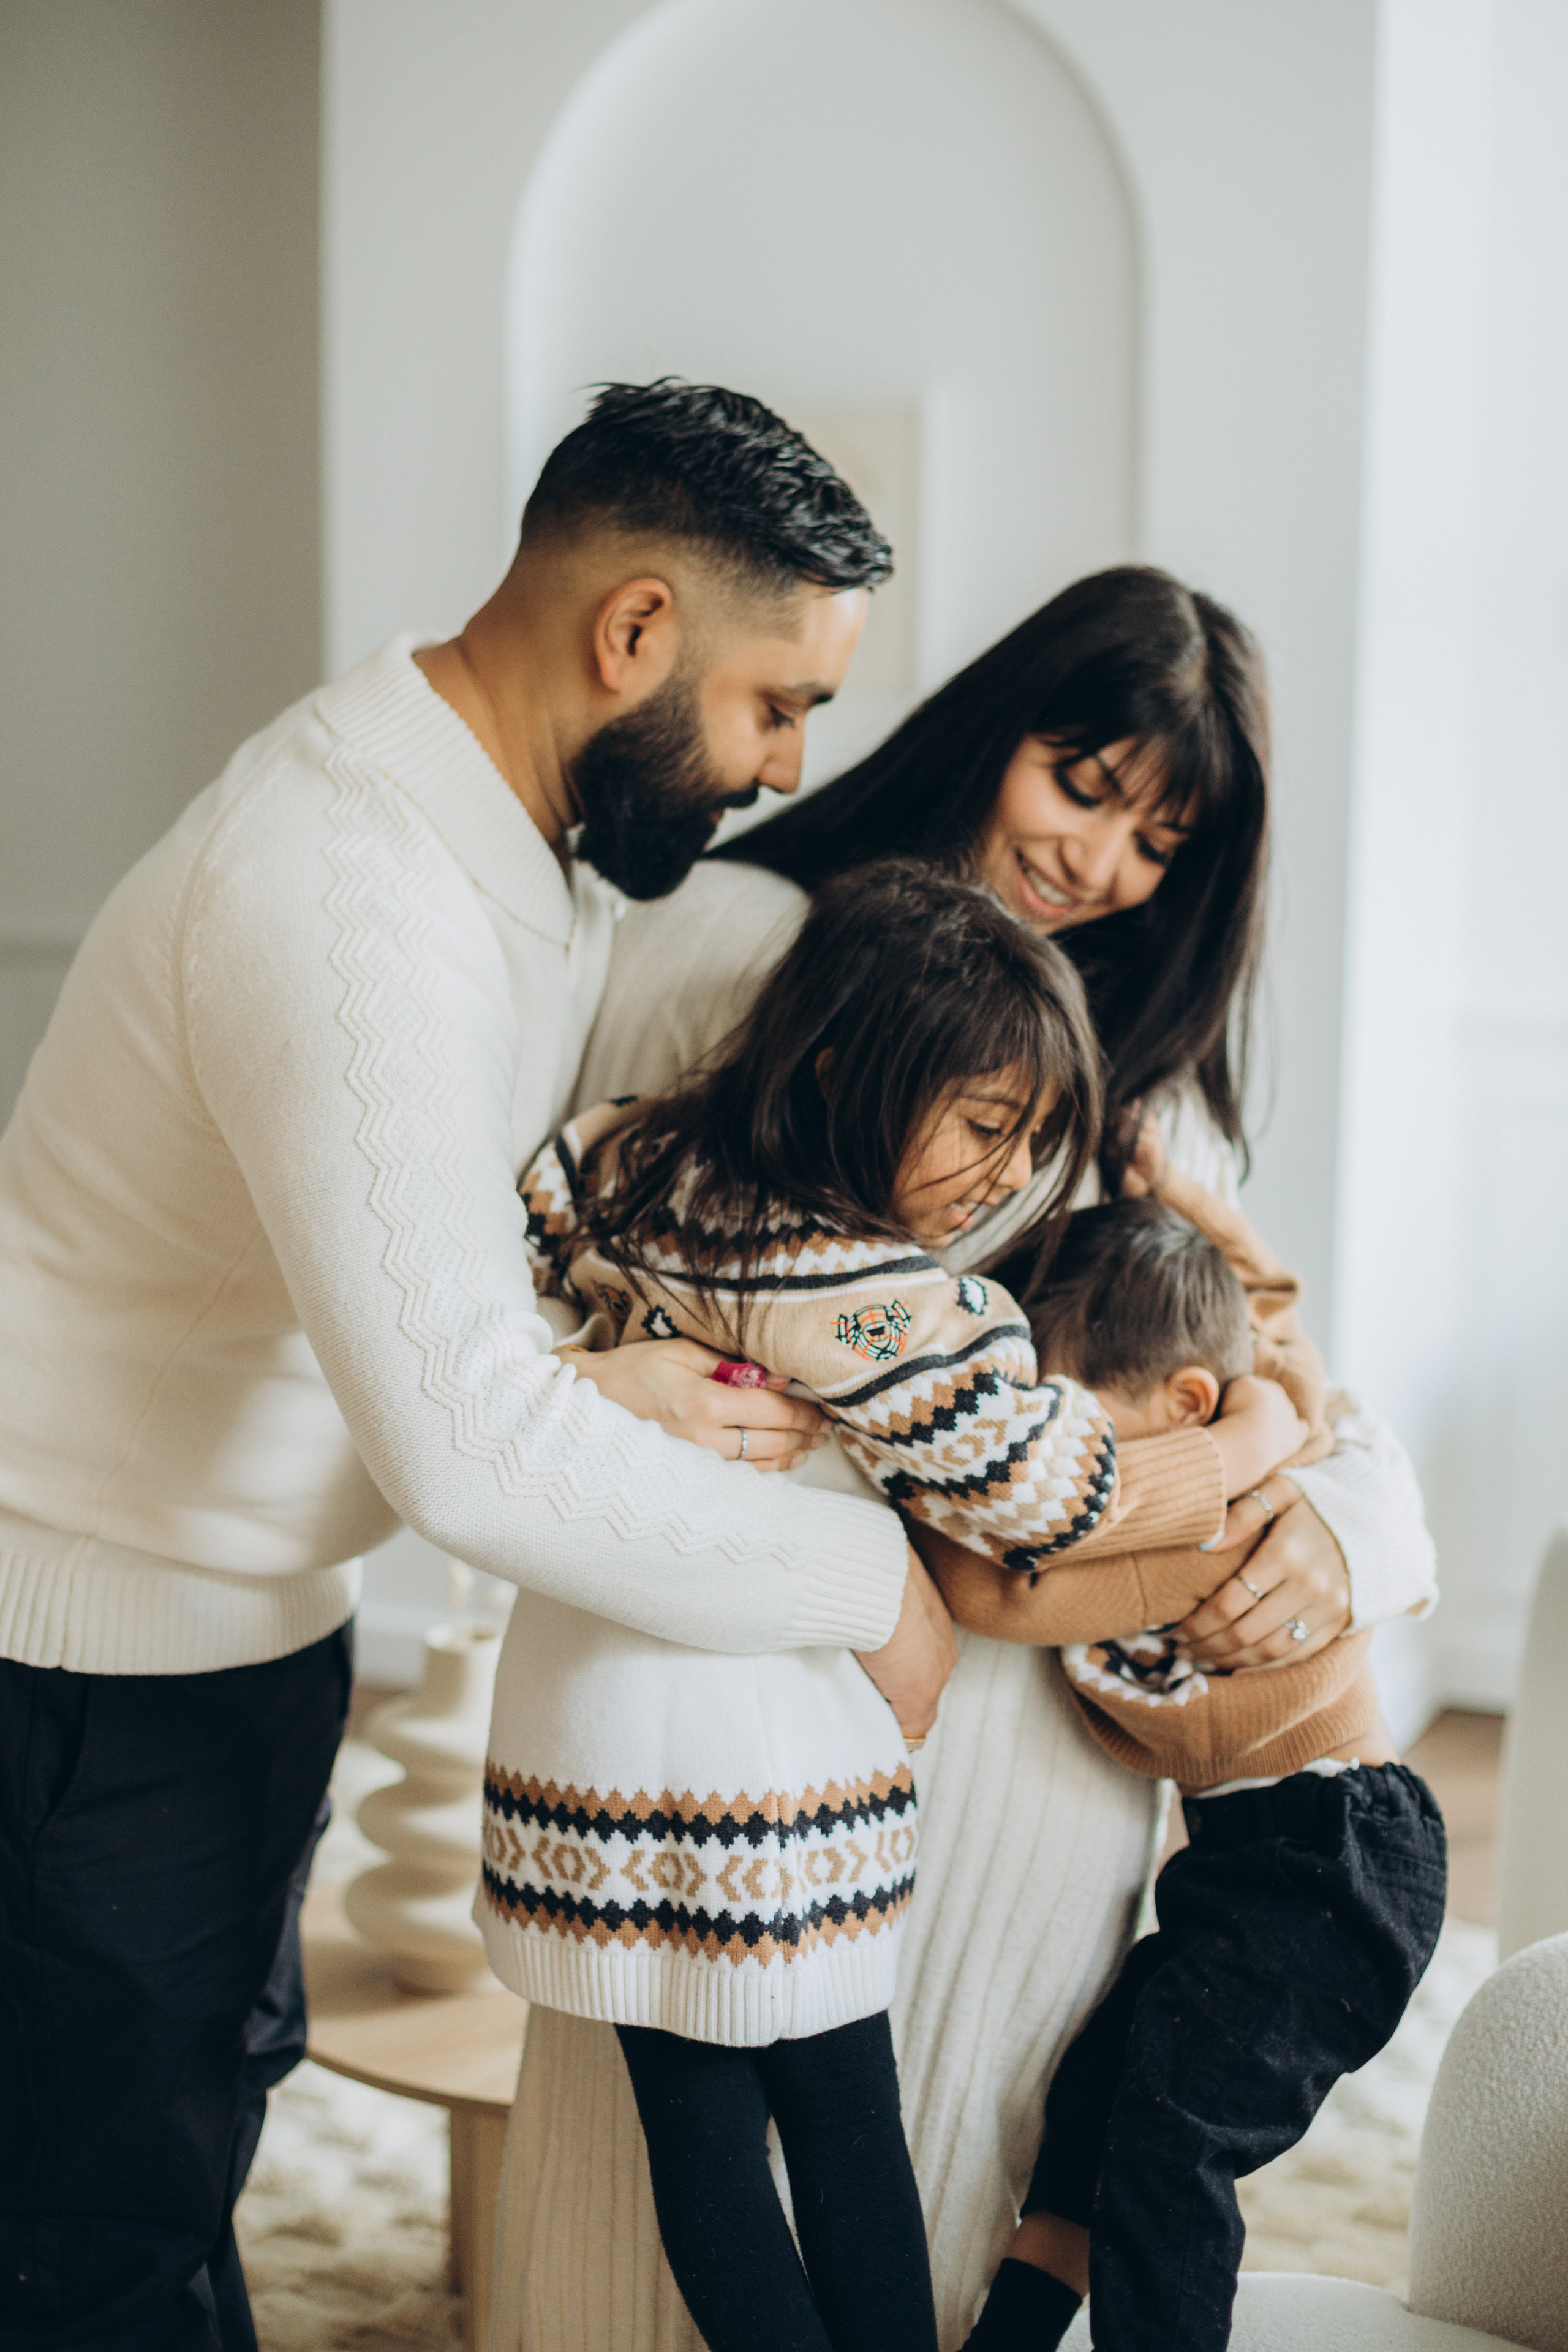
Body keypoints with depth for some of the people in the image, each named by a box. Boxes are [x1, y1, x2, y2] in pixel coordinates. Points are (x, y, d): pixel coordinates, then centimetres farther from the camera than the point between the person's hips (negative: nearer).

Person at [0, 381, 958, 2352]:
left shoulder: (535, 838, 0)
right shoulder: (353, 898, -32)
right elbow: (470, 1452, -38)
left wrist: (585, 1374, -12)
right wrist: (863, 1576, -26)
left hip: (258, 1591, 9)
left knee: (216, 2094, 24)